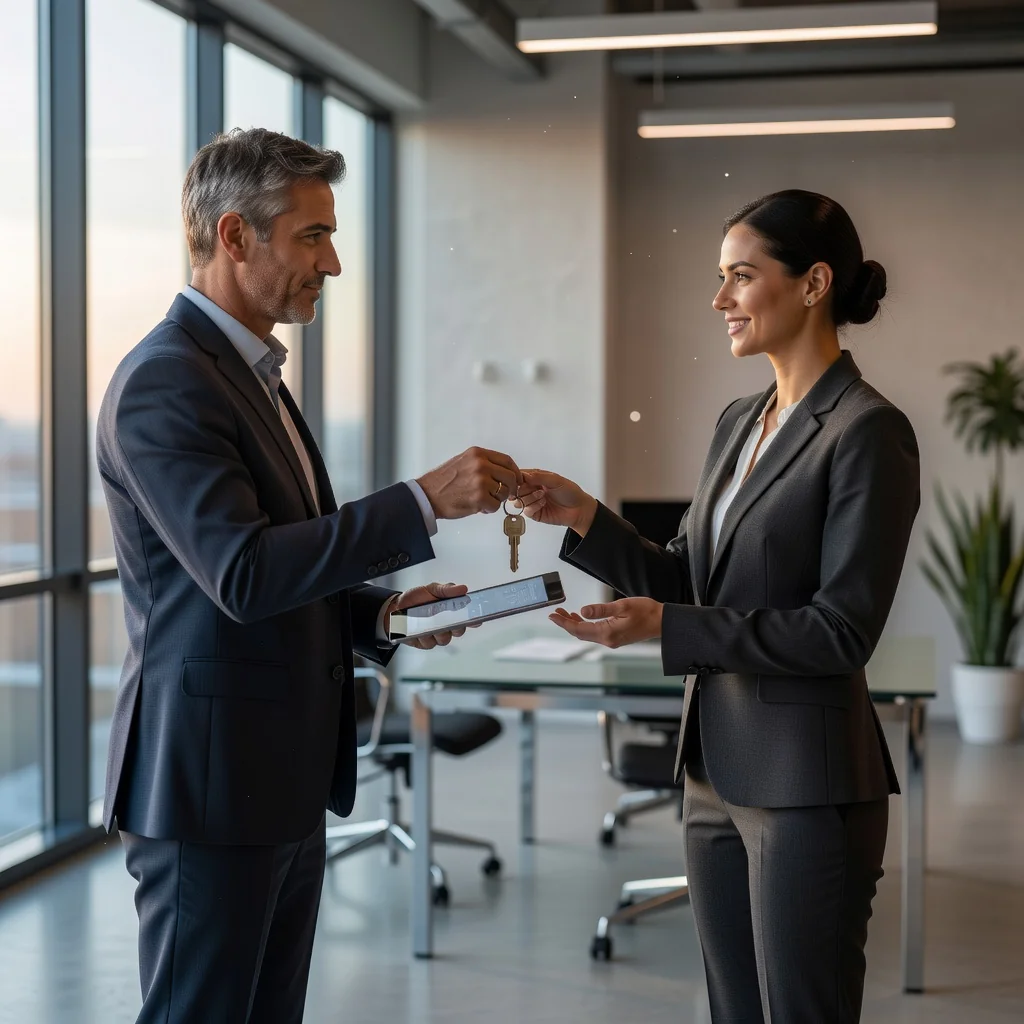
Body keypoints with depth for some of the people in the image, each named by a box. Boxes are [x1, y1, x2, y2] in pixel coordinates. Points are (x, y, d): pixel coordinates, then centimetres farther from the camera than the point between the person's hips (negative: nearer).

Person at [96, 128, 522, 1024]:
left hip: (286, 783, 10)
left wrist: (379, 613, 4)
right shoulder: (165, 380, -16)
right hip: (208, 782, -10)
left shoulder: (253, 374, 16)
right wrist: (422, 503, -25)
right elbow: (242, 574, -26)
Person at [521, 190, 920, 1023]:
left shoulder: (868, 431, -14)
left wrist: (665, 628, -22)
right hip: (718, 773, 8)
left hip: (808, 784, -8)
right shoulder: (740, 422, 12)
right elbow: (687, 582, 15)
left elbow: (842, 631, -17)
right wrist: (584, 518, 1)